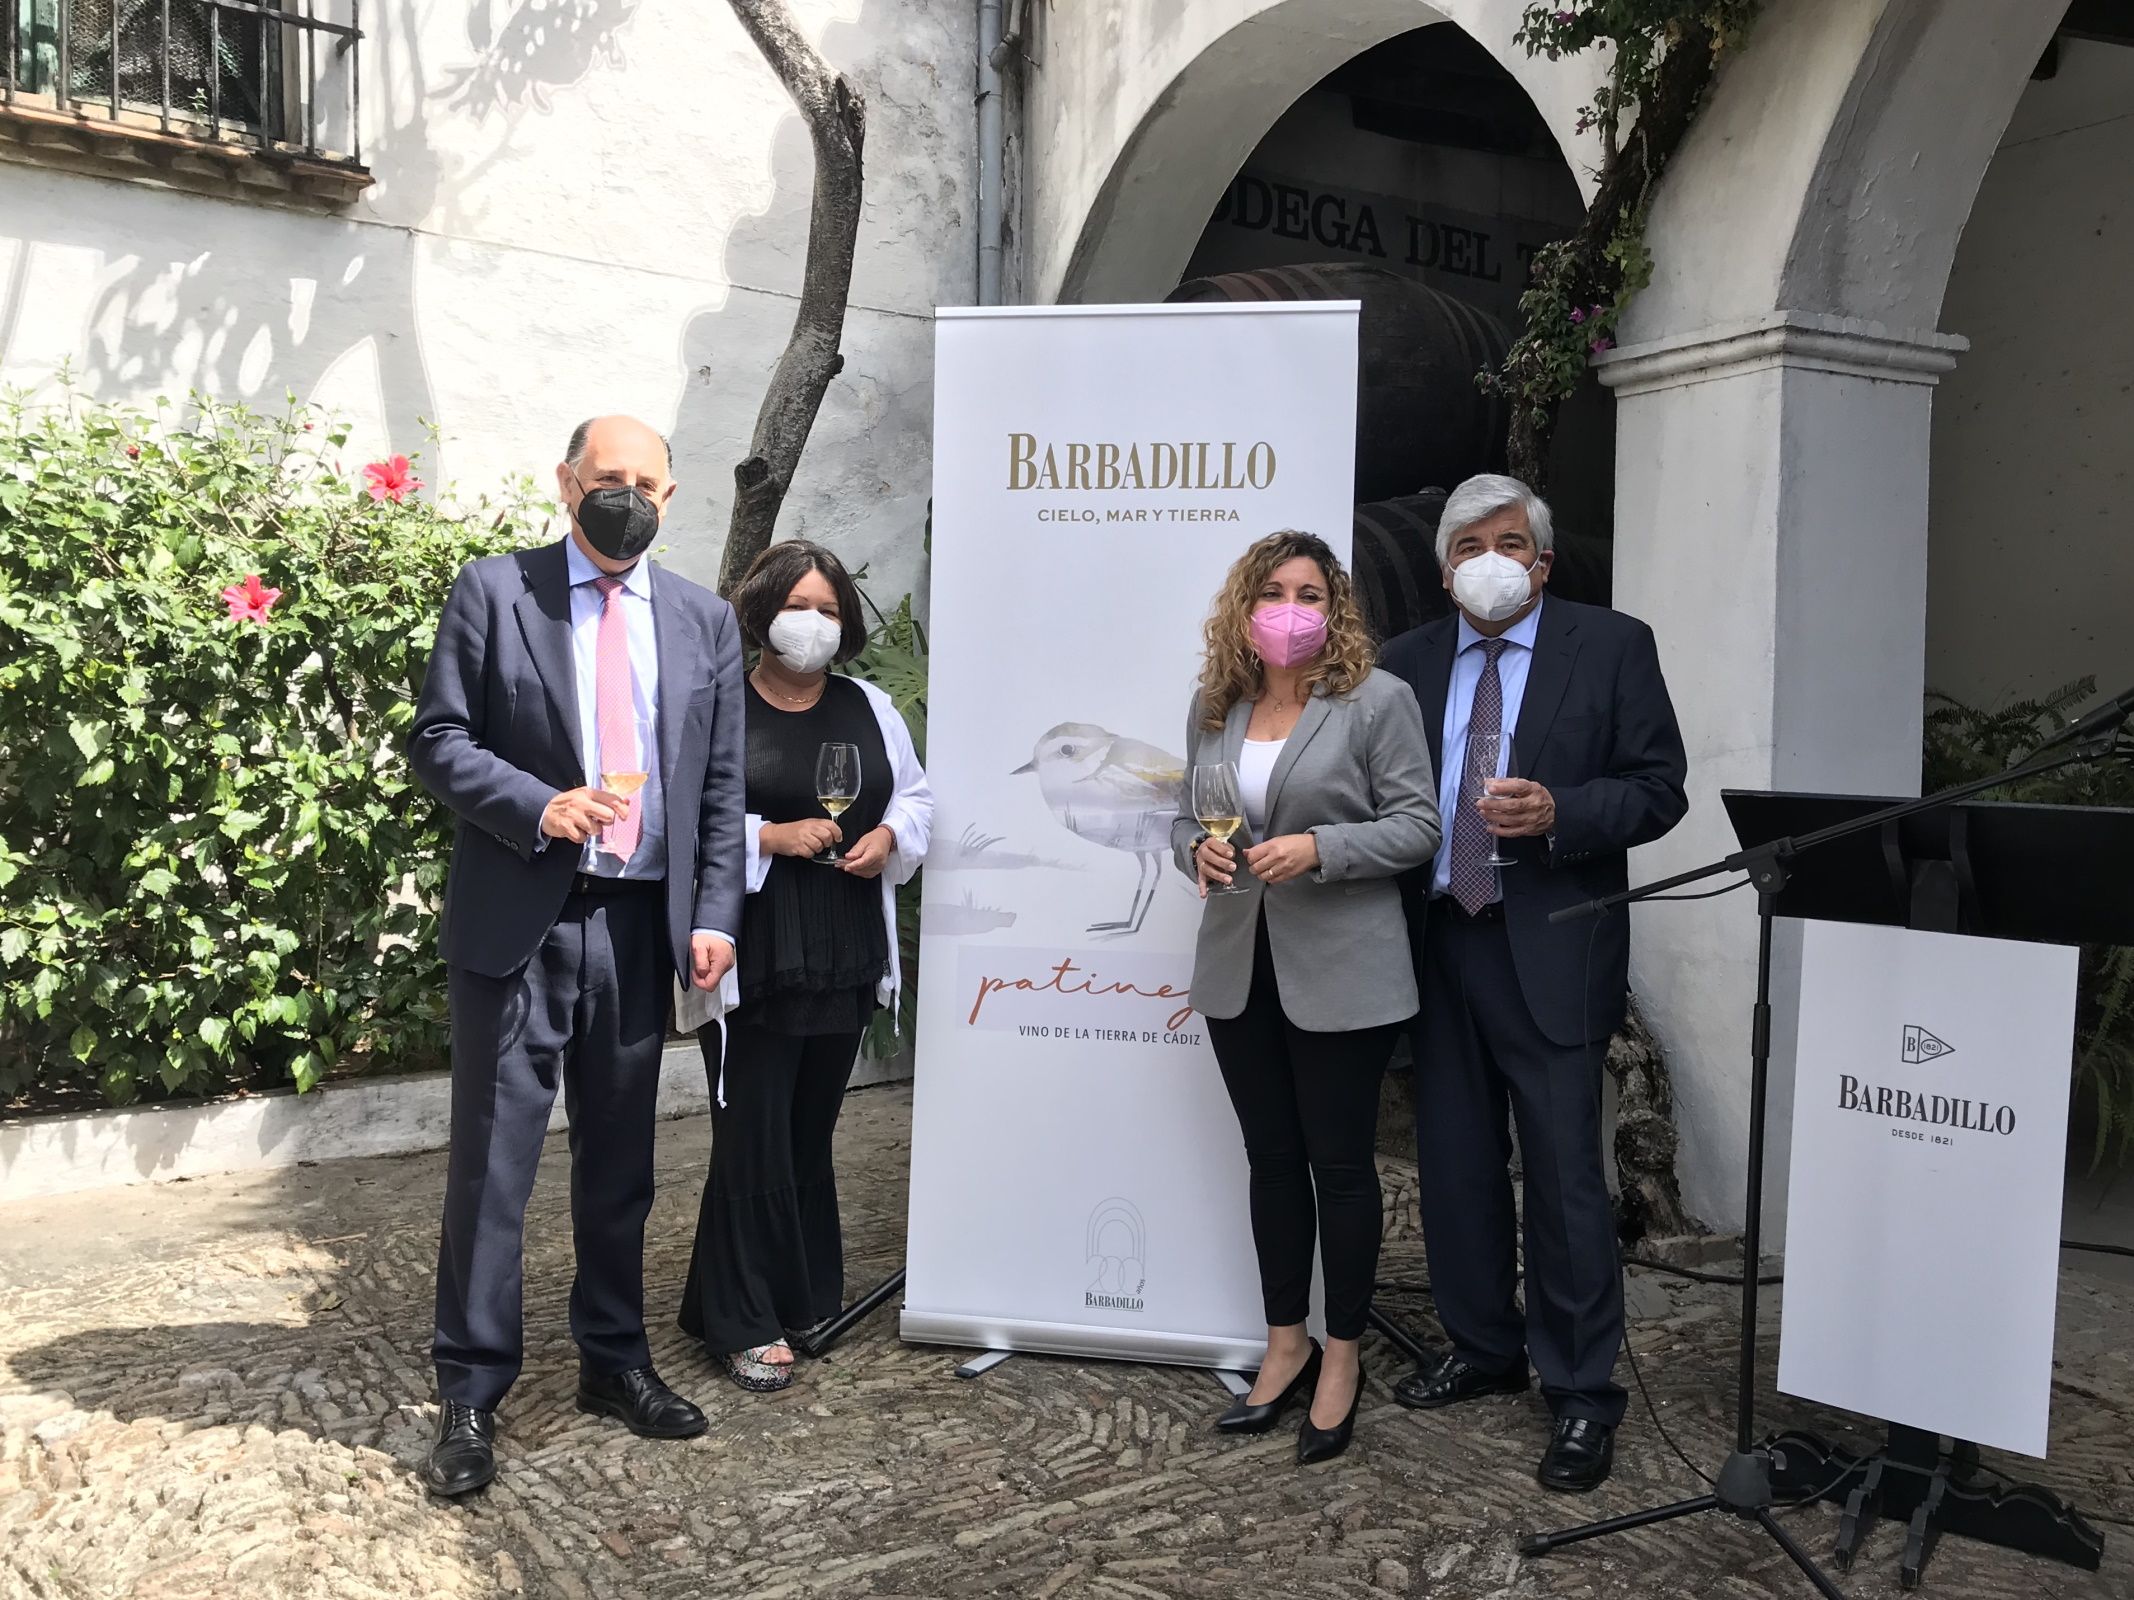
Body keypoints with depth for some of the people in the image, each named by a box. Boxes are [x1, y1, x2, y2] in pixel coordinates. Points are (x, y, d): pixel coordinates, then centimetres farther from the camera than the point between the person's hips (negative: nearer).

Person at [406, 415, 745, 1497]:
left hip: (641, 922, 3)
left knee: (621, 1161, 13)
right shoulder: (492, 592, 1)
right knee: (492, 1161, 1)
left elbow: (720, 786, 9)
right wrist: (536, 805, -18)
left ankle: (613, 1360, 29)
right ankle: (469, 1395, 14)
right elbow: (437, 741, -2)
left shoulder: (704, 621, 10)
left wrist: (714, 913, 0)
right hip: (517, 920, -3)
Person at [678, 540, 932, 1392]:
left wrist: (890, 836, -4)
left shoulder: (868, 707, 11)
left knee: (811, 1130, 15)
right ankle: (745, 1323, 12)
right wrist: (774, 836, -20)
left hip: (842, 954, 5)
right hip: (752, 957, -5)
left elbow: (914, 796, 17)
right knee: (755, 1136, -1)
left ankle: (804, 1296, 30)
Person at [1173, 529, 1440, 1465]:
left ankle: (1342, 1360, 23)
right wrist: (1197, 850, -6)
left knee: (1339, 1163, 6)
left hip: (1339, 975, -5)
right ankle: (1285, 1348, 29)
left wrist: (1317, 848, -21)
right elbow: (1190, 816, 16)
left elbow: (1416, 825, -8)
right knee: (1271, 1158, 14)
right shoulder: (1214, 706, 8)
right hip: (1239, 968, 5)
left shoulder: (1378, 701, -7)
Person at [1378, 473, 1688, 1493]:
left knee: (1564, 1177, -1)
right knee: (1455, 1167, 13)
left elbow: (1659, 788, -3)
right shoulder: (1408, 663, 10)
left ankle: (1580, 1397, 14)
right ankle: (1483, 1351, 32)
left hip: (1549, 949, -4)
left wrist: (1557, 813, -20)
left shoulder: (1612, 646, 0)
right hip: (1438, 943, 4)